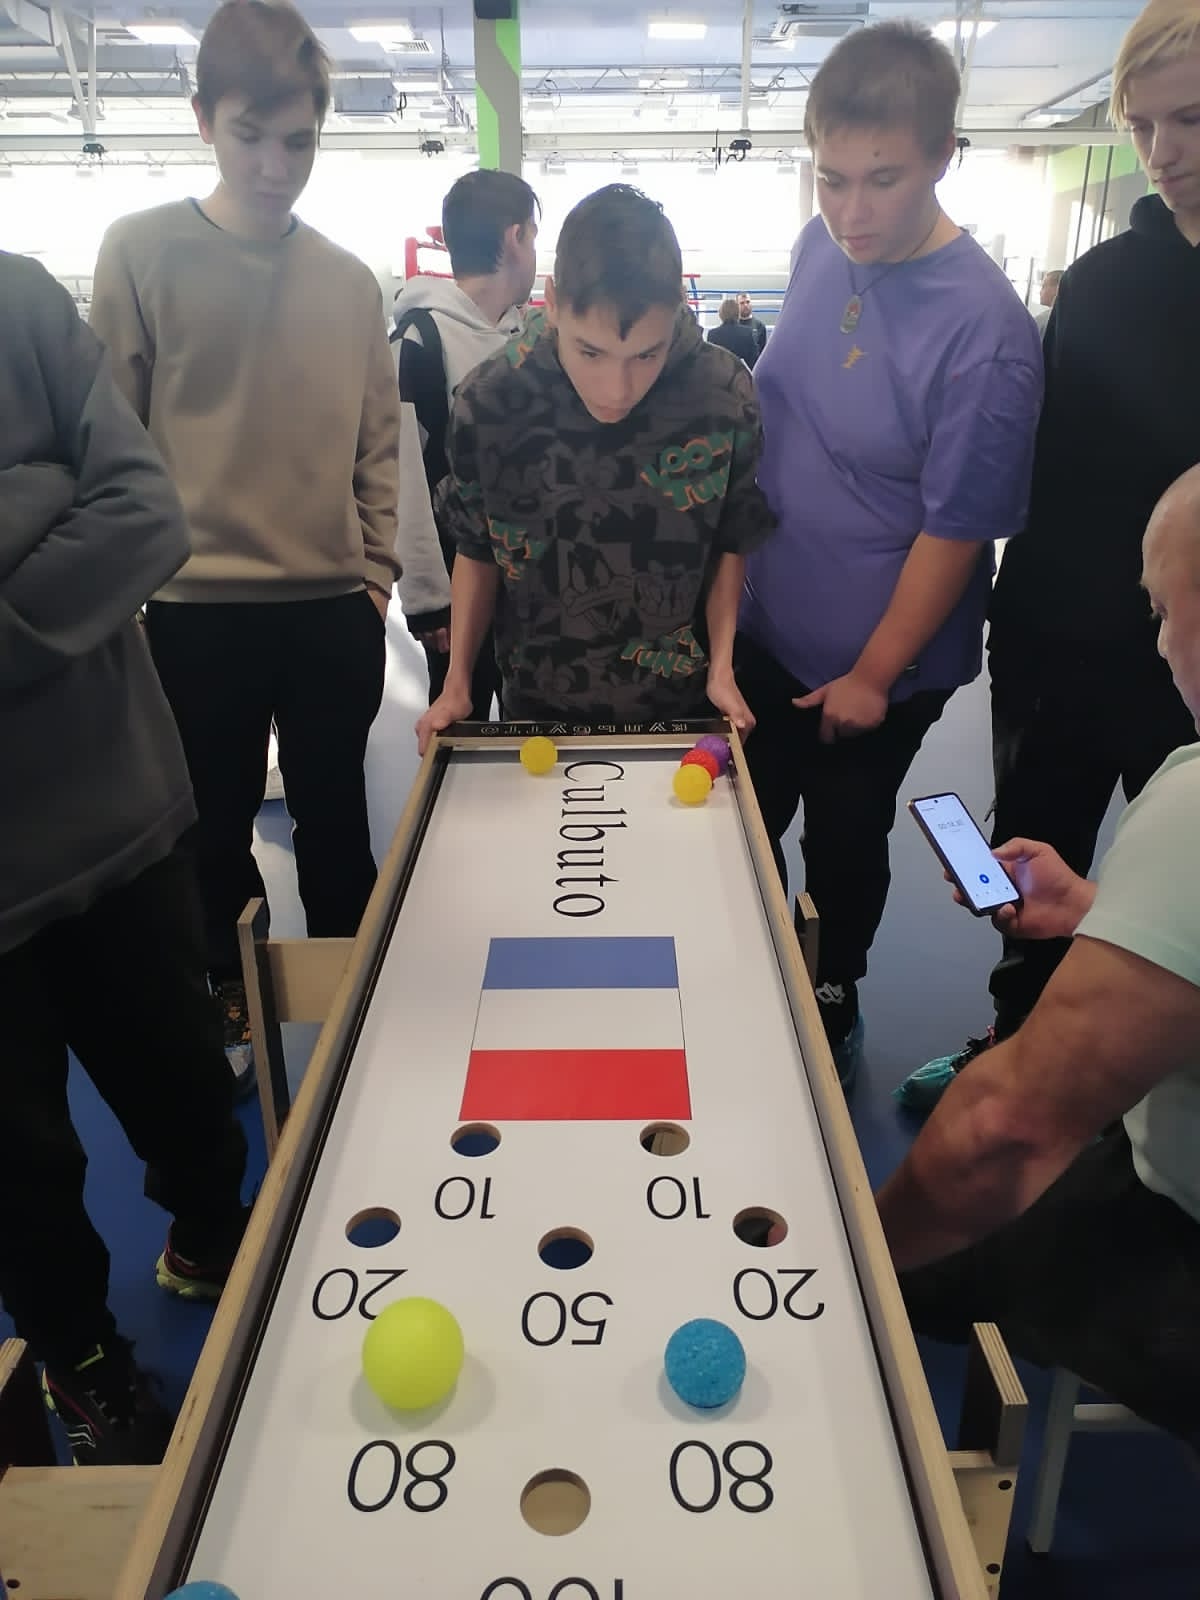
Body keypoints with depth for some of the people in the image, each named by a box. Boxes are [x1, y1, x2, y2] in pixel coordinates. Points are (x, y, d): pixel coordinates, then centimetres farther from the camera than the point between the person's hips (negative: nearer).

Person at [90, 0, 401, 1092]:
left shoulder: (349, 281, 6)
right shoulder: (142, 252, -2)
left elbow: (378, 439, 11)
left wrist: (375, 569, 5)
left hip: (334, 610, 2)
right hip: (196, 610, -2)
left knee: (334, 813, 13)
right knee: (217, 824, 12)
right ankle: (229, 998, 33)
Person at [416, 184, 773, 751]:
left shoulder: (724, 397, -16)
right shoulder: (489, 403, -16)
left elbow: (731, 545, -1)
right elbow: (479, 552, -2)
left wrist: (721, 667, -10)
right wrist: (457, 681, -8)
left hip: (681, 705, 0)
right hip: (538, 706, 0)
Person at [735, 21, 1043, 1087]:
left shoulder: (983, 328, -23)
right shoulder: (821, 249, -4)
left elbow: (956, 530, -19)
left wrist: (873, 675, -12)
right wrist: (737, 590, 12)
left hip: (874, 666, -6)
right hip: (767, 629, 6)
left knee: (842, 847, 14)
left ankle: (834, 1006, 42)